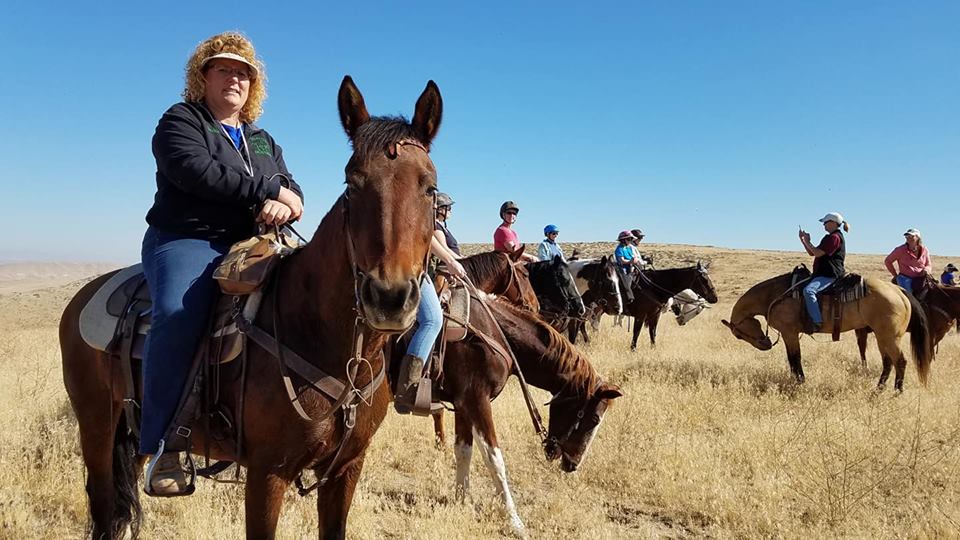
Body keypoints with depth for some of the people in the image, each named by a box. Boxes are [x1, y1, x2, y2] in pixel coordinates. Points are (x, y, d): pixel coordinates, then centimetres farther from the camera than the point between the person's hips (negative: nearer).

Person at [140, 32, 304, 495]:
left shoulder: (263, 142, 24)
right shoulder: (180, 121, 6)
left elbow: (293, 191, 12)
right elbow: (197, 172, -14)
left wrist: (283, 205, -14)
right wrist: (269, 188, -13)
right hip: (185, 241, -5)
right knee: (178, 314, -33)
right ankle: (162, 448, -27)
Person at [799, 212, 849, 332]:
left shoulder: (835, 237, -12)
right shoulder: (829, 237, 21)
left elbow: (818, 253, -19)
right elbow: (812, 253, 23)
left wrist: (807, 242, -6)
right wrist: (803, 240, 14)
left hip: (829, 275, -12)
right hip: (823, 273, 12)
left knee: (808, 290, -32)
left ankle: (817, 322, -35)